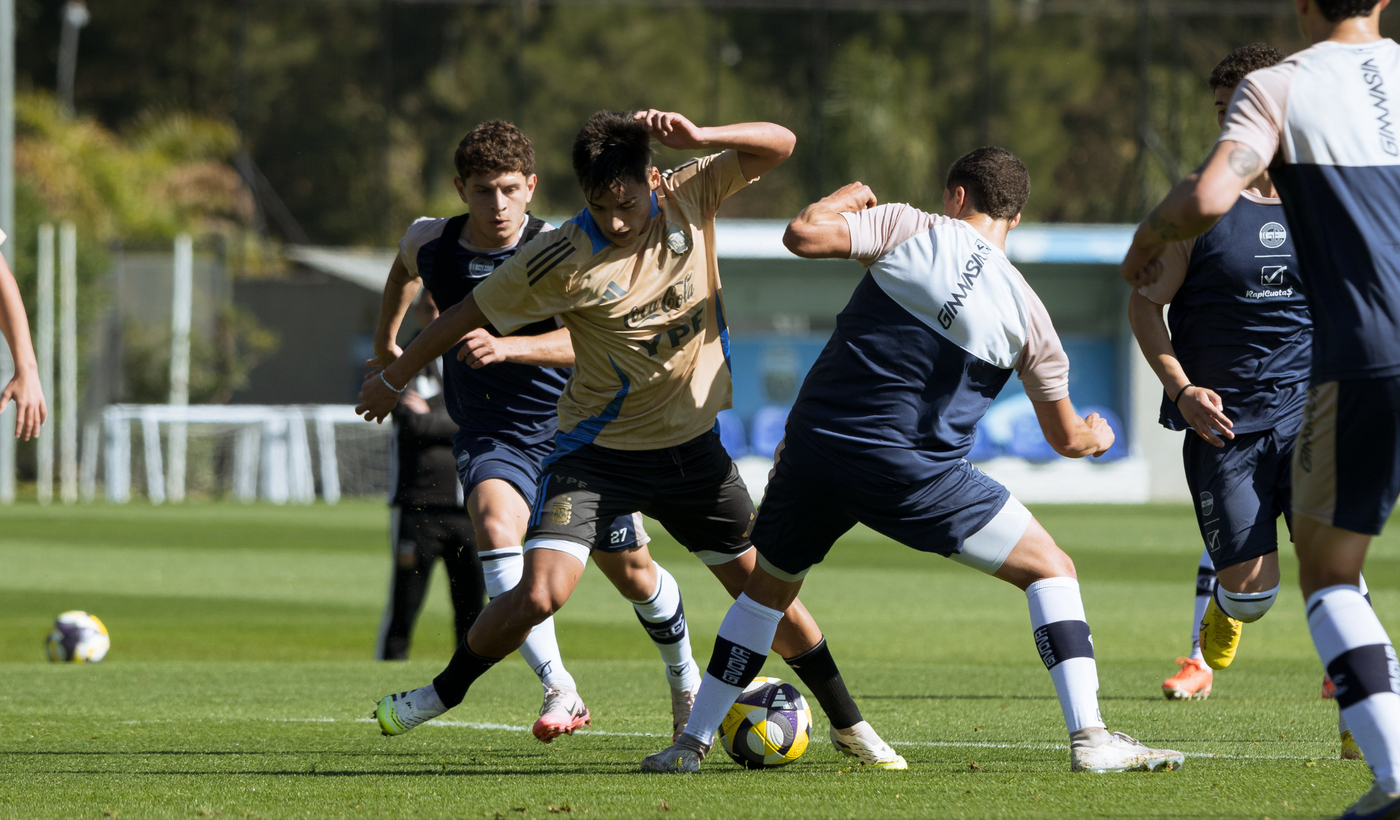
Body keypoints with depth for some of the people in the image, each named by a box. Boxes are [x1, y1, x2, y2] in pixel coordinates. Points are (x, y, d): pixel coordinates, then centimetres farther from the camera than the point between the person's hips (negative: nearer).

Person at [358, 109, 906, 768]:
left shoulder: (690, 197, -8)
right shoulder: (564, 258, -19)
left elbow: (778, 144, -7)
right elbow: (468, 315, -7)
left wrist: (695, 139, -24)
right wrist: (392, 380, 2)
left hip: (691, 444, 3)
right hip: (597, 452, -3)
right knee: (538, 595, -19)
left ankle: (849, 725, 22)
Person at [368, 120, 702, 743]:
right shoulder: (429, 243, -5)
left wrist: (506, 347, -47)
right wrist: (387, 347, 32)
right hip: (490, 430, 1)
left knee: (632, 574, 7)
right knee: (495, 526, -31)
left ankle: (684, 676, 39)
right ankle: (560, 693, -37)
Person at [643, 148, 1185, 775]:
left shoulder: (908, 228, 2)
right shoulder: (1027, 313, 7)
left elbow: (803, 236, -8)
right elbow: (1065, 438, 16)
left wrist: (846, 199, 13)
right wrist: (1096, 437, 41)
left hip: (814, 447, 2)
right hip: (912, 475, -2)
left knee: (768, 584, 27)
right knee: (1051, 571, 10)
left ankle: (692, 742, 28)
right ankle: (1089, 739, -4)